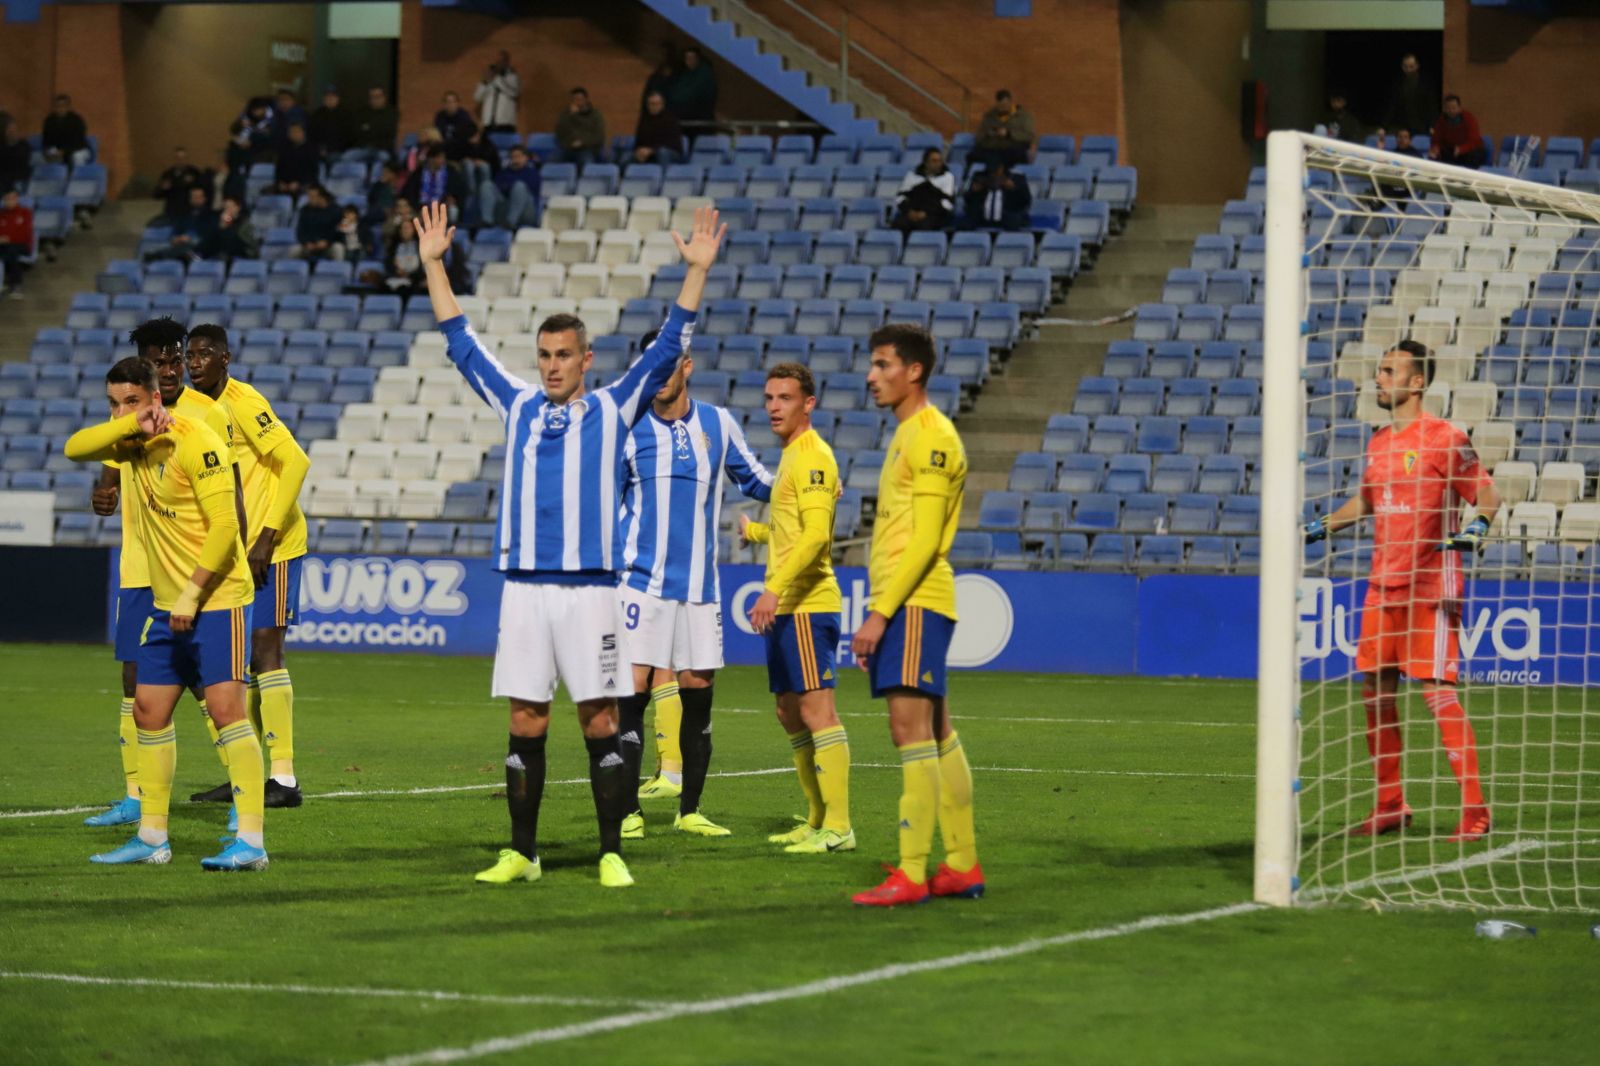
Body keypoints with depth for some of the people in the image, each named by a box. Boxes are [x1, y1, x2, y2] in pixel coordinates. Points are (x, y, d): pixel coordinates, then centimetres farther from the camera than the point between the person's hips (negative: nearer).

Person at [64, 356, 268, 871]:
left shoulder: (194, 442, -16)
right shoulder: (133, 442, 7)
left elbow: (225, 526, -19)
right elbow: (74, 448, -6)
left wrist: (192, 592, -22)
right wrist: (129, 424, -19)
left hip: (215, 597, -8)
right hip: (166, 601, 8)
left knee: (225, 707, -15)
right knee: (149, 710, 8)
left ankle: (251, 842, -18)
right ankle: (152, 838, 17)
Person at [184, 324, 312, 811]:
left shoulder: (244, 403, -16)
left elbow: (296, 461, -21)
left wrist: (267, 535, -21)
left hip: (273, 548, -9)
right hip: (238, 550, 9)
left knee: (264, 652, -11)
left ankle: (284, 779, -9)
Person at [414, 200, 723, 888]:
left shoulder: (612, 409, 6)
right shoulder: (517, 406, 13)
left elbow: (667, 349, 3)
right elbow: (460, 342, 17)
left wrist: (697, 271, -3)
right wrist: (432, 263, 16)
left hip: (590, 587, -2)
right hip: (524, 587, 2)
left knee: (599, 721, -2)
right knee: (525, 723, 4)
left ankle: (612, 854, 1)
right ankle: (521, 853, 9)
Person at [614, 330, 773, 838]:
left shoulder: (718, 423, 7)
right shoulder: (627, 428, -1)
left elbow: (755, 480, 20)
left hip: (699, 585, 3)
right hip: (642, 581, -3)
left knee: (697, 694, 5)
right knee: (633, 691, -8)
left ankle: (690, 809, 17)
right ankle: (628, 811, -3)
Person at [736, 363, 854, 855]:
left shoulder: (813, 456, -12)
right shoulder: (791, 456, 18)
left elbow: (815, 535, -22)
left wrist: (775, 588, -28)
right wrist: (753, 531, 43)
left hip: (807, 605, -10)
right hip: (785, 608, 10)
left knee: (816, 708, -11)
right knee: (790, 713, 12)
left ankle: (837, 827, -12)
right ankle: (817, 819, 18)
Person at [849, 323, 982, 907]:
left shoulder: (931, 436, -11)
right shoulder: (908, 436, 20)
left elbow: (924, 540, -17)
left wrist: (880, 612, -19)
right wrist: (878, 614, 19)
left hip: (914, 602, -10)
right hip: (903, 605, 10)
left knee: (911, 727, -12)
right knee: (935, 733, 10)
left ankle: (912, 874, -14)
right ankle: (963, 866, 13)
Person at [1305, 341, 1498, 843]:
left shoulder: (1443, 438, -9)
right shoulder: (1379, 442, 13)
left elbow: (1487, 494, -8)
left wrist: (1475, 528, -26)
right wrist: (1320, 528, 27)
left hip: (1431, 587, -8)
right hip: (1383, 588, 8)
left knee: (1437, 692, -12)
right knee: (1376, 691, 8)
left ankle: (1475, 810, -8)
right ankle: (1390, 806, 19)